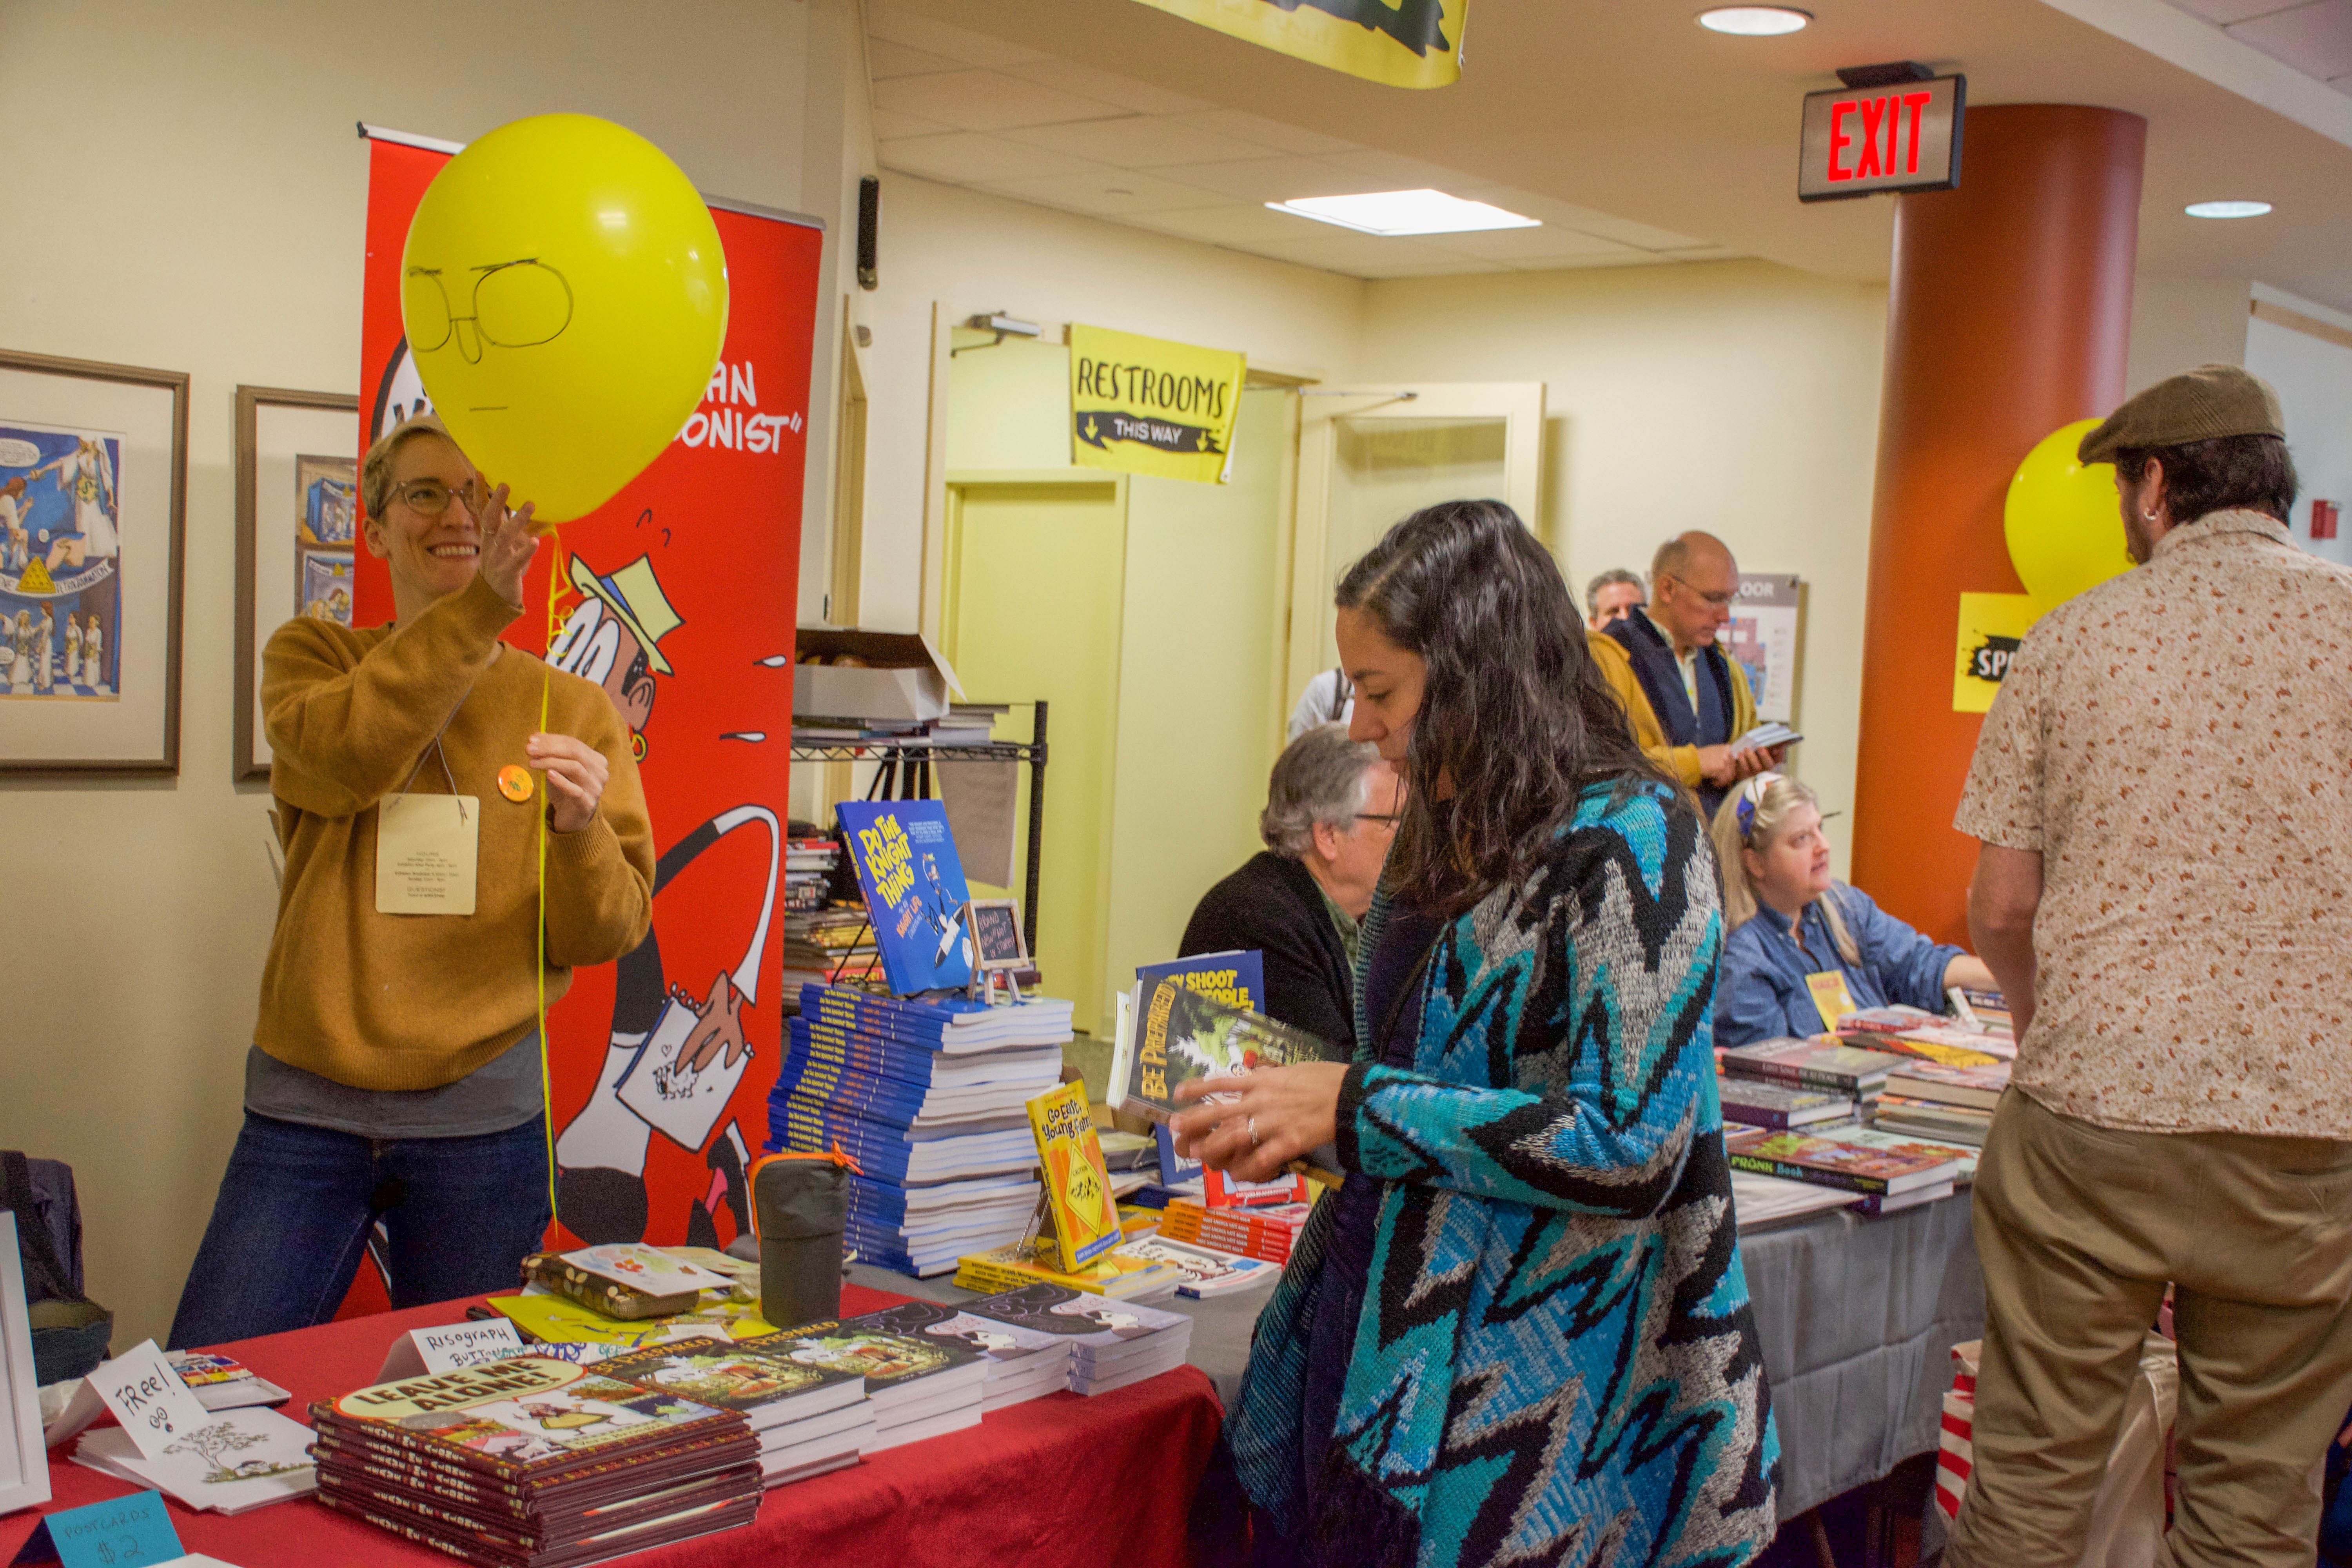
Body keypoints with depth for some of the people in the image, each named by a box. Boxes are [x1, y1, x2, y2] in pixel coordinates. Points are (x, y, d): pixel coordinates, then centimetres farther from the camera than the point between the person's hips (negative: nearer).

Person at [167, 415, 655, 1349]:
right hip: (308, 1105, 0)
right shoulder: (311, 657, 6)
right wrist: (479, 607, -28)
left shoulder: (574, 712, 4)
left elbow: (607, 935, 0)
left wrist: (581, 828, -21)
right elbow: (340, 757, -19)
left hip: (482, 1117, 0)